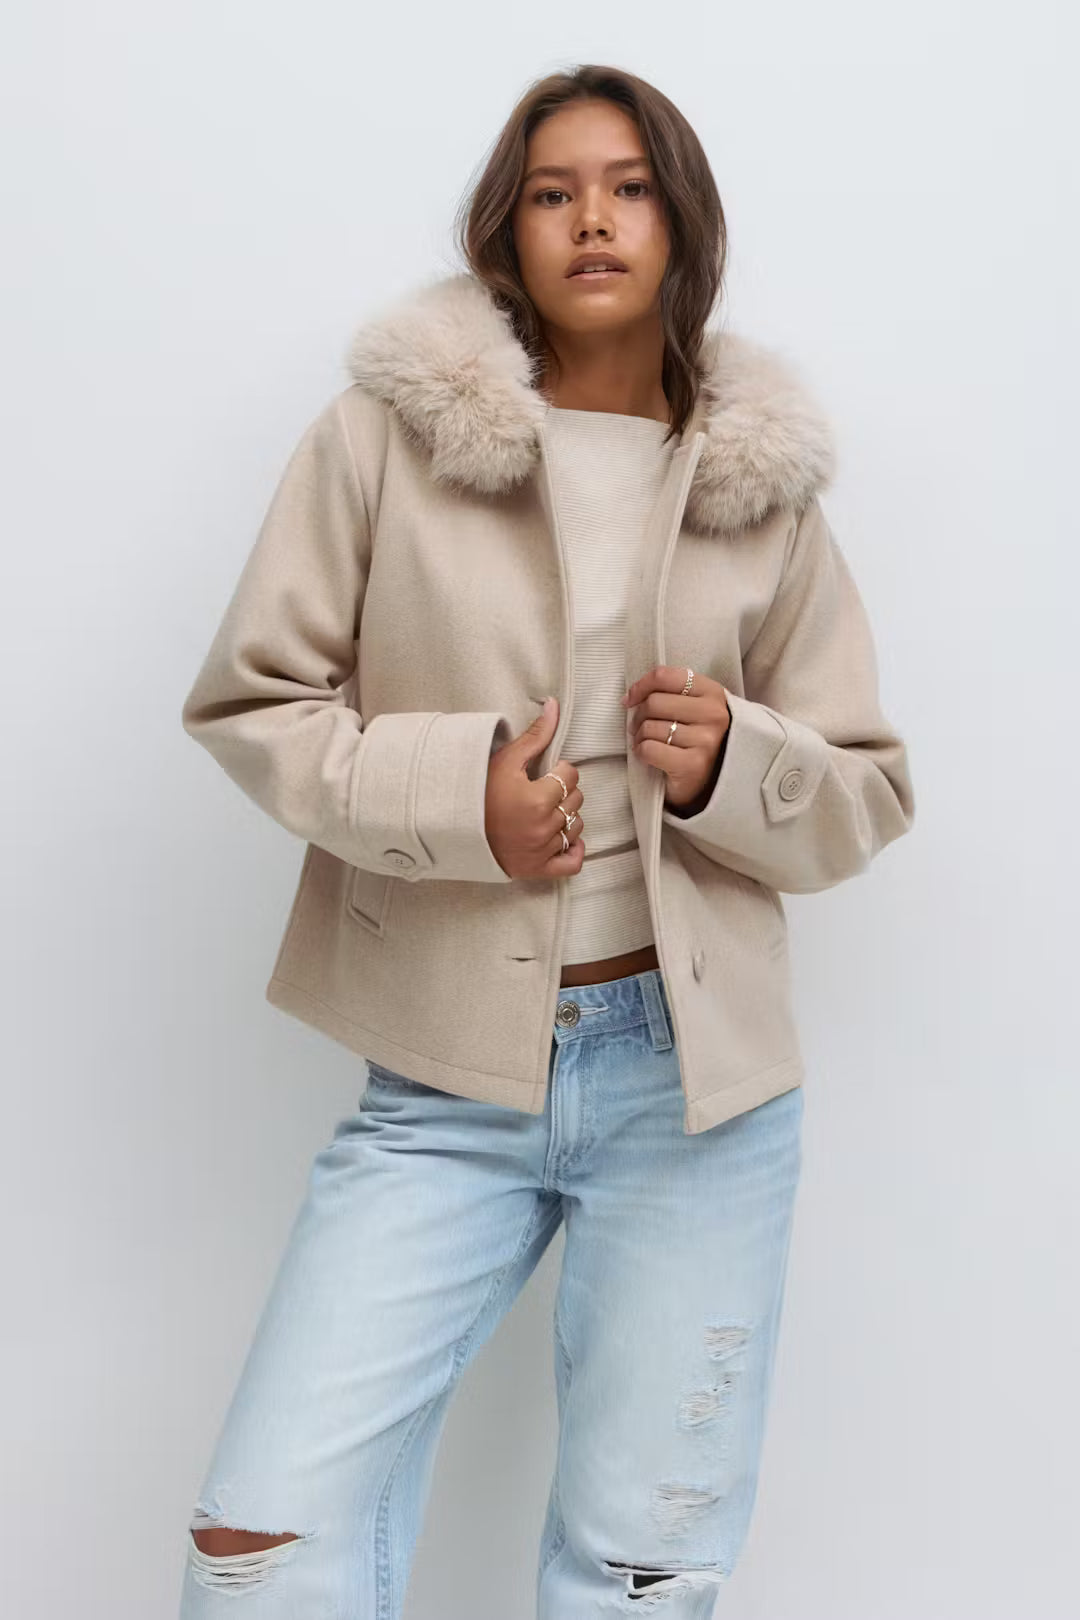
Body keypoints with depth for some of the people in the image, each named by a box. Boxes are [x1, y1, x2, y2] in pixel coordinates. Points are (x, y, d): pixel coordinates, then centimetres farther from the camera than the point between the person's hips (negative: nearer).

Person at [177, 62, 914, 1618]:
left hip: (696, 1077, 2)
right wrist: (451, 790, -13)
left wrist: (731, 768, -11)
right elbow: (249, 698, 3)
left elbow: (868, 796, 11)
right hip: (443, 1081, -1)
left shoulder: (765, 486, 6)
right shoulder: (385, 434, 0)